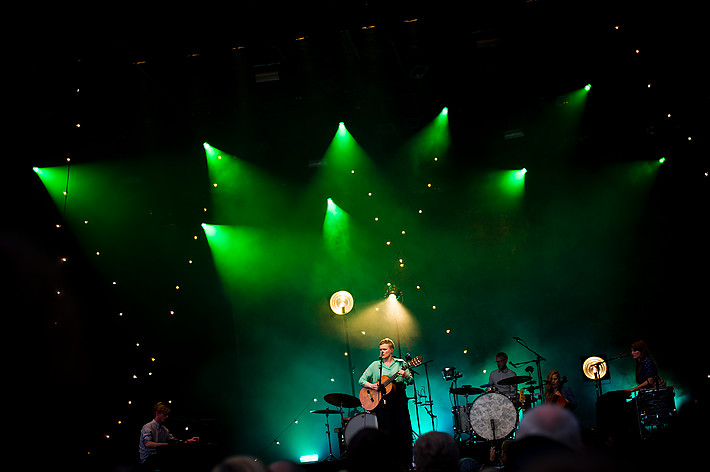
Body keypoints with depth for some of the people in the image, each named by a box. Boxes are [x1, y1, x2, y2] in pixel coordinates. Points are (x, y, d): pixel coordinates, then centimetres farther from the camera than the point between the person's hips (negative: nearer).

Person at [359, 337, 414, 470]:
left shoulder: (400, 363, 10)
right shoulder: (375, 365, 12)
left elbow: (411, 381, 5)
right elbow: (361, 380, 9)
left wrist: (405, 375, -16)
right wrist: (371, 386, -10)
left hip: (398, 400, 0)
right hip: (382, 402, 0)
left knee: (403, 430, -4)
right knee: (386, 432, -2)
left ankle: (405, 463, 3)